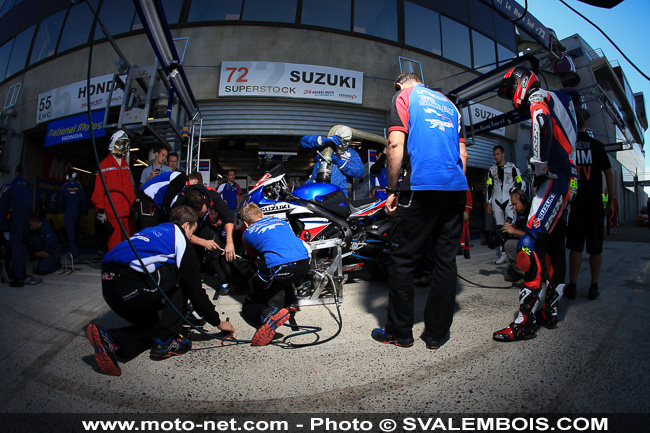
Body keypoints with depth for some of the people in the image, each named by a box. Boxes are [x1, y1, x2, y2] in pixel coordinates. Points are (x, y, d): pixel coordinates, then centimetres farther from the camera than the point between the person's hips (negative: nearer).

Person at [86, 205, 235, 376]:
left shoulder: (151, 231, 29)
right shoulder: (180, 239, 6)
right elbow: (194, 289, 5)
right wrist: (217, 321, 16)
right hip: (131, 286, -9)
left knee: (151, 327, 23)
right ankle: (164, 342, 8)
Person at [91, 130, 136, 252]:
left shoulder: (125, 164, 17)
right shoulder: (104, 164, -2)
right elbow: (98, 189, -4)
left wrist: (133, 204, 16)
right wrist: (100, 209, -7)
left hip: (126, 210, 6)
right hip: (112, 210, -6)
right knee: (115, 241, -3)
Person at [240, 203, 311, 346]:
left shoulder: (248, 233, 18)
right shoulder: (279, 220, 30)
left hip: (278, 269, -5)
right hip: (304, 265, 5)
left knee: (249, 305, 14)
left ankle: (270, 315, -19)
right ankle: (291, 301, 26)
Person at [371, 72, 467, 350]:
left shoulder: (403, 96, 8)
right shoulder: (448, 103, 26)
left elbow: (396, 144, -7)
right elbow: (463, 153, 21)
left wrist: (392, 190, -4)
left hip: (421, 186, -6)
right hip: (456, 188, 7)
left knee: (402, 259, 2)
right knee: (446, 259, 8)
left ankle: (400, 332, 11)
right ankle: (436, 333, 16)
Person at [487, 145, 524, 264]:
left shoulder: (512, 167, 5)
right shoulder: (491, 170, 14)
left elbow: (520, 183, 5)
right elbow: (489, 187, 13)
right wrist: (489, 203, 7)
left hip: (509, 199, -3)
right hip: (496, 201, 3)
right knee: (499, 228, 0)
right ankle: (501, 255, 3)